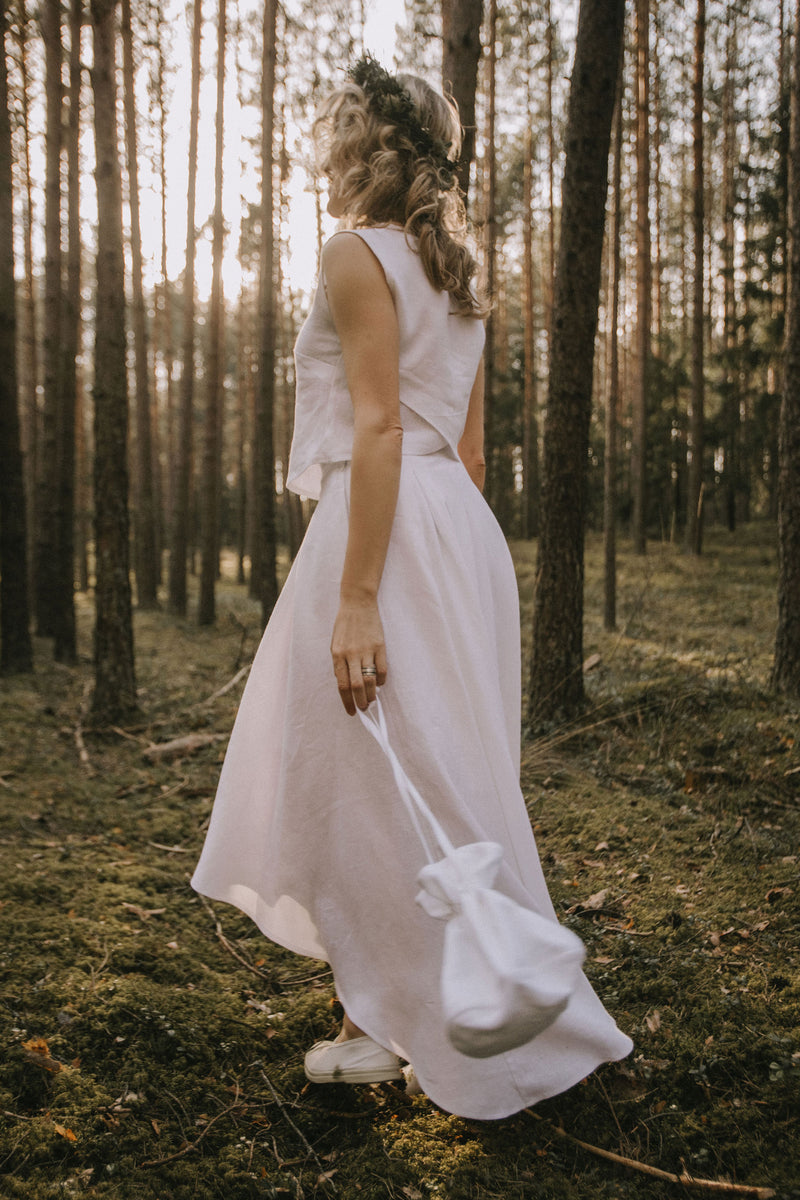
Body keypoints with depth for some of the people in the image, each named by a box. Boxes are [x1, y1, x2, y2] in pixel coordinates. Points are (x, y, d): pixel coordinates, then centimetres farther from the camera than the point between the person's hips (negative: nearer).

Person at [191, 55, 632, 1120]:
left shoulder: (357, 256, -9)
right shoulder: (457, 273, 17)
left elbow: (378, 429, -18)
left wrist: (356, 598, -21)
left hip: (389, 527, -9)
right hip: (455, 523, 10)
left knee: (395, 782, -1)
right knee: (415, 776, 16)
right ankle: (399, 1011, 28)